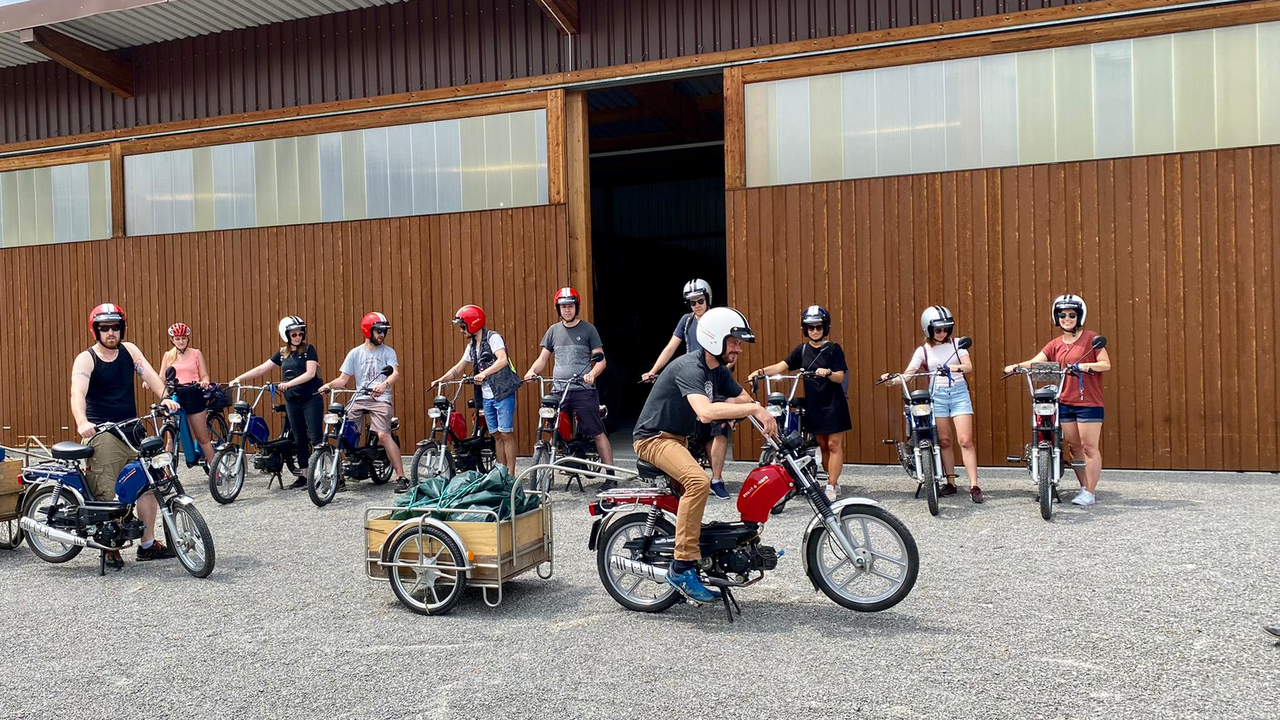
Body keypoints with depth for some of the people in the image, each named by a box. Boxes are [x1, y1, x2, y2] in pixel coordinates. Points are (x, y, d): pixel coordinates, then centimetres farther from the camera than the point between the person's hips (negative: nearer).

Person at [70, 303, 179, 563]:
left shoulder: (129, 351, 9)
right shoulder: (86, 359, -5)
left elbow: (150, 376, -4)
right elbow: (77, 393, -21)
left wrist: (164, 397, -24)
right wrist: (82, 423, -39)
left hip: (132, 429, 5)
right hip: (102, 433, -4)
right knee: (108, 493, -8)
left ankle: (148, 544, 11)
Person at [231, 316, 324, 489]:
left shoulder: (309, 349, -4)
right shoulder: (282, 353, 11)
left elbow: (310, 373, -15)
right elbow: (261, 369, 9)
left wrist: (289, 383, -25)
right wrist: (239, 378, 1)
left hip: (311, 399, -5)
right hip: (292, 401, 5)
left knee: (315, 437, -8)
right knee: (299, 439, 8)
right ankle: (303, 475, 14)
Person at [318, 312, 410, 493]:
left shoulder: (388, 351, 5)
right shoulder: (355, 353, 12)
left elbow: (396, 374, -11)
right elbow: (343, 378, 9)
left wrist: (384, 385, -31)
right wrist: (329, 385, -12)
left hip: (380, 399, -3)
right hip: (359, 399, 3)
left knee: (383, 435, -20)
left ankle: (401, 478, -16)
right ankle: (339, 476, 5)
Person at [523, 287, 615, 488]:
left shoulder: (588, 329, 4)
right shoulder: (553, 330, 15)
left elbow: (600, 359, 0)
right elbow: (542, 358, 16)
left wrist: (592, 374, -20)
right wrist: (532, 371, -5)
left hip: (583, 391, -4)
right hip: (558, 391, 4)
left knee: (598, 433, -6)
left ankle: (610, 475, -3)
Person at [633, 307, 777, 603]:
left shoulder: (719, 371, 6)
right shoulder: (689, 367, -24)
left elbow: (743, 399, 6)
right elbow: (706, 412, -40)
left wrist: (765, 417, -15)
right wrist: (755, 408, -40)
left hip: (677, 439, 11)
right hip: (654, 437, -11)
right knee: (698, 482, -31)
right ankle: (683, 567, -27)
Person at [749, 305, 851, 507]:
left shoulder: (834, 349, -4)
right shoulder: (802, 350, 6)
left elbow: (840, 377, -10)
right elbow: (781, 366, -5)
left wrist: (828, 373, -31)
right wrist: (761, 371, -21)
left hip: (833, 403, -4)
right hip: (813, 404, 4)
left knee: (834, 445, -4)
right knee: (823, 445, 10)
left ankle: (831, 487, -2)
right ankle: (834, 481, 22)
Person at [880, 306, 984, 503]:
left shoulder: (956, 344, 6)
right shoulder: (923, 350, 4)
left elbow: (969, 367, -4)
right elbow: (908, 374, -6)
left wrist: (956, 367, -26)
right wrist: (892, 380, -26)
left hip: (959, 393, -1)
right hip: (937, 395, 1)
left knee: (966, 441, -8)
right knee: (944, 441, 5)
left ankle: (974, 487, -9)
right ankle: (950, 482, 16)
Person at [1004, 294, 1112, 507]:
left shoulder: (1090, 338, -2)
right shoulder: (1055, 345, 10)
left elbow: (1106, 364, -6)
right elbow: (1035, 362, -2)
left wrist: (1085, 365, -23)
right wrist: (1017, 366, -20)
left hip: (1089, 402, -5)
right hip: (1065, 402, 5)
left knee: (1089, 448, -2)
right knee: (1074, 447, 10)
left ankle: (1090, 492, 5)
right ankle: (1084, 487, 21)